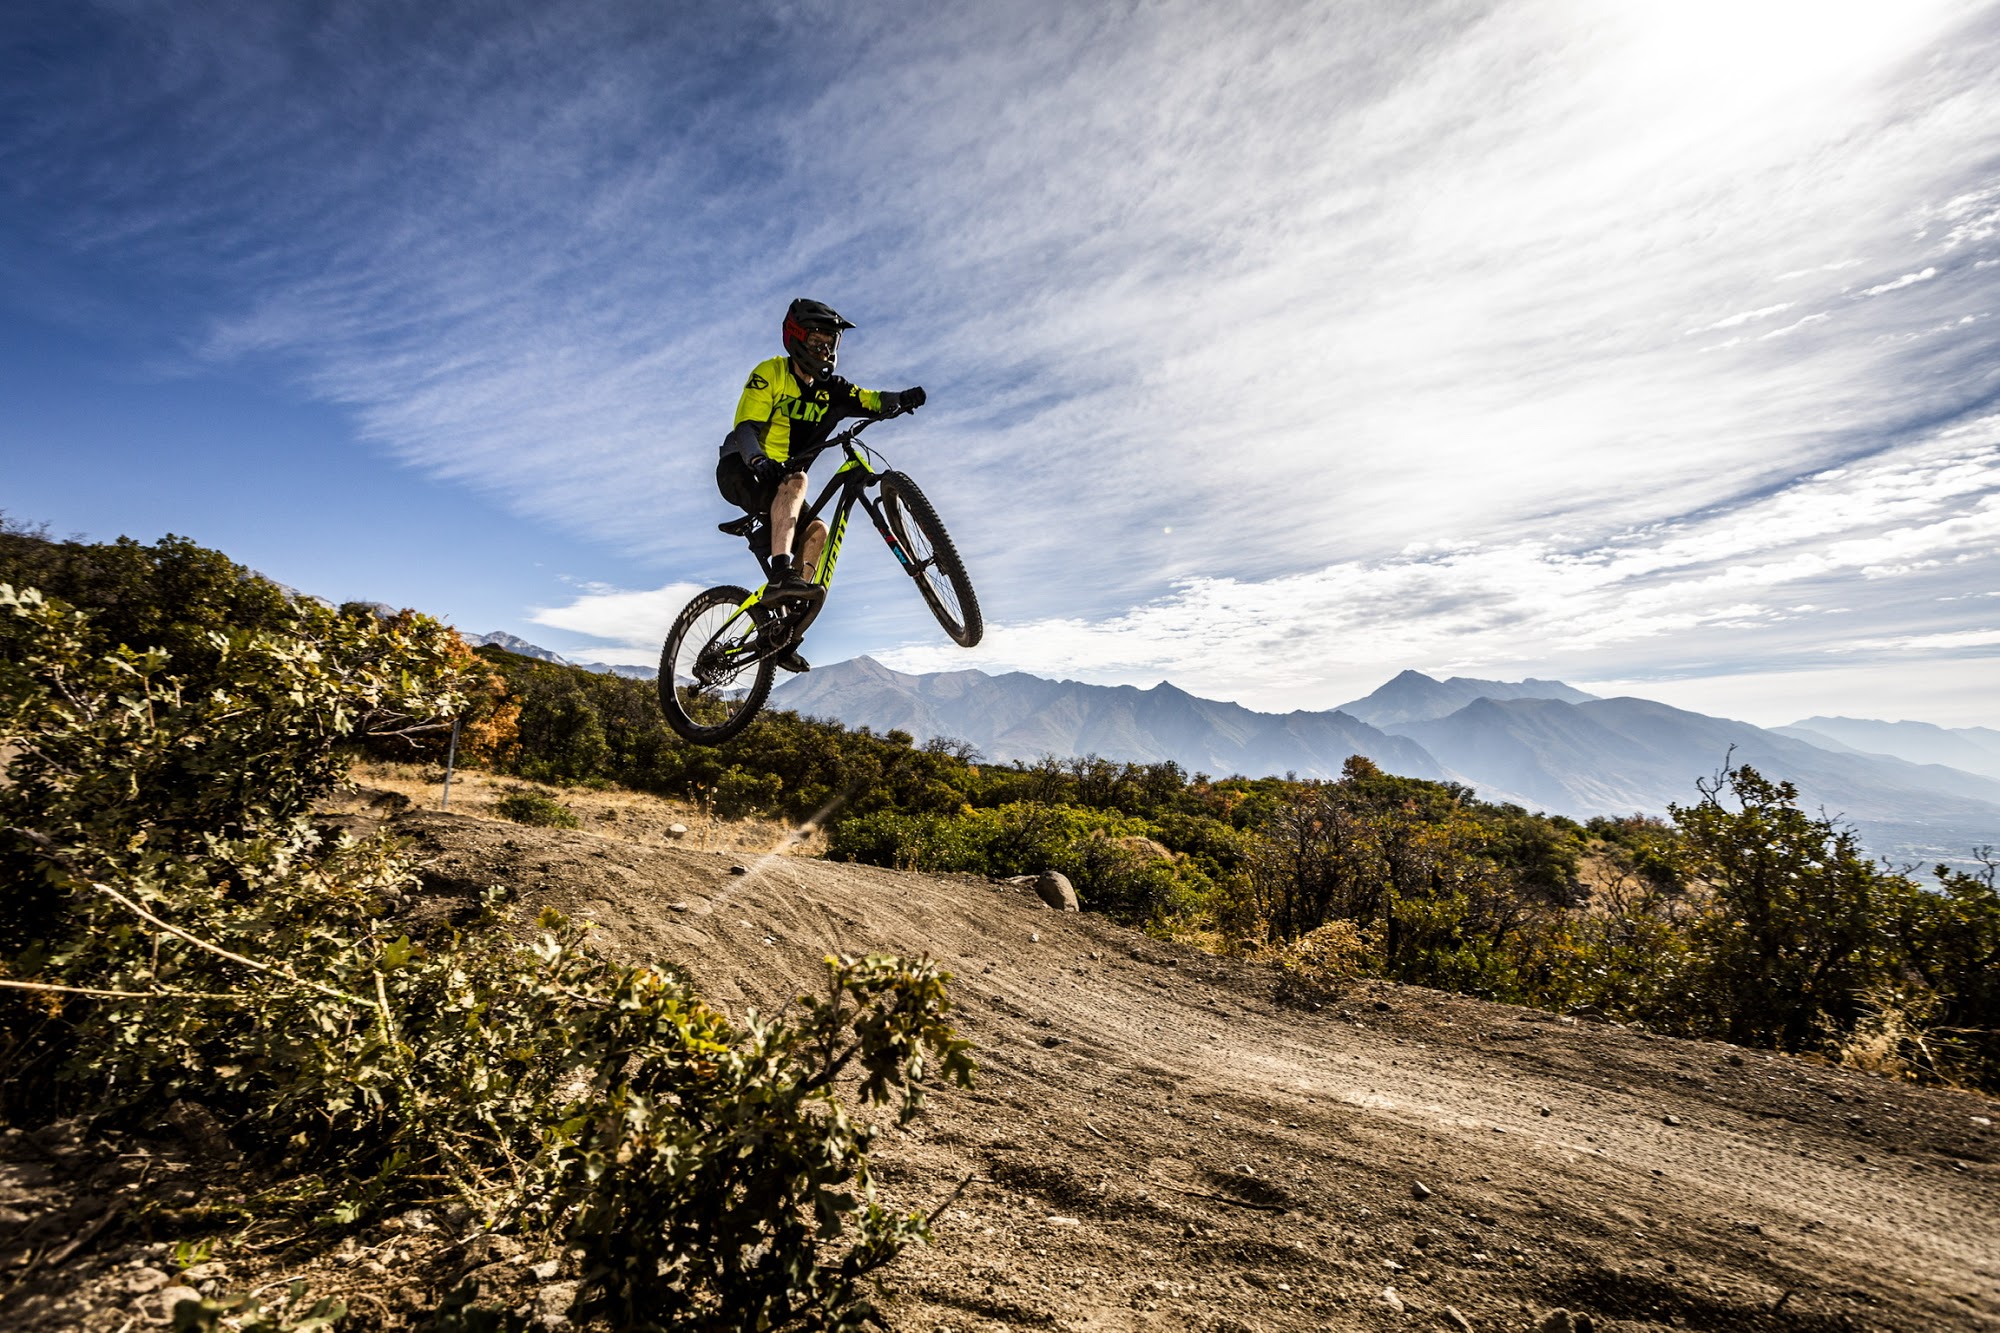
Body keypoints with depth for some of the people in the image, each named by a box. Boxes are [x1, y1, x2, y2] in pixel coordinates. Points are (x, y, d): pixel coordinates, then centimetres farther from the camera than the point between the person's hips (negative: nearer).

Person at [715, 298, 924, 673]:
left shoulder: (828, 390, 6)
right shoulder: (770, 373, -9)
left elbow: (873, 401, -8)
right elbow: (745, 428, -20)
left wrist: (902, 399, -29)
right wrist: (759, 461, -40)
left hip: (779, 481, 6)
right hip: (740, 471, -6)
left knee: (817, 531, -13)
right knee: (795, 481, -35)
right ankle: (781, 575, -49)